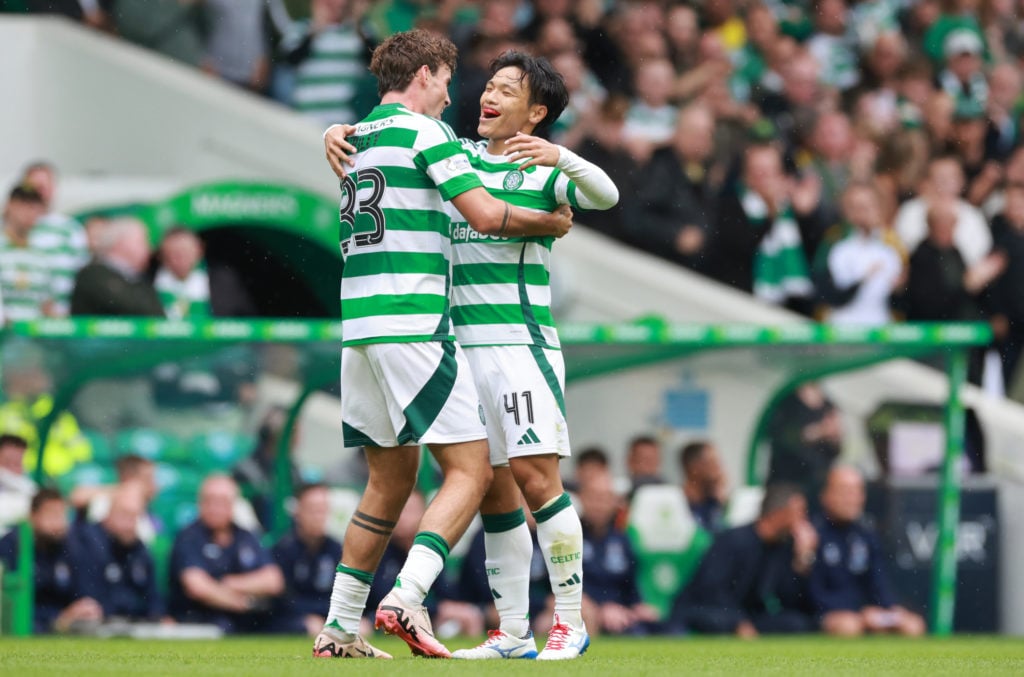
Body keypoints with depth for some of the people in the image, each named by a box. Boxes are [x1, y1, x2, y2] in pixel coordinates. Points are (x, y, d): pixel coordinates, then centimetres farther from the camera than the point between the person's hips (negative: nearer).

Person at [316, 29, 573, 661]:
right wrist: (552, 223, 5)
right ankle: (406, 598, -24)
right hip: (413, 324, -8)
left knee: (391, 479, 16)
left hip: (359, 325, 8)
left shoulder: (356, 139, 18)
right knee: (469, 469, -6)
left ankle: (340, 626, 13)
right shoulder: (425, 131, -6)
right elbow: (484, 213, -11)